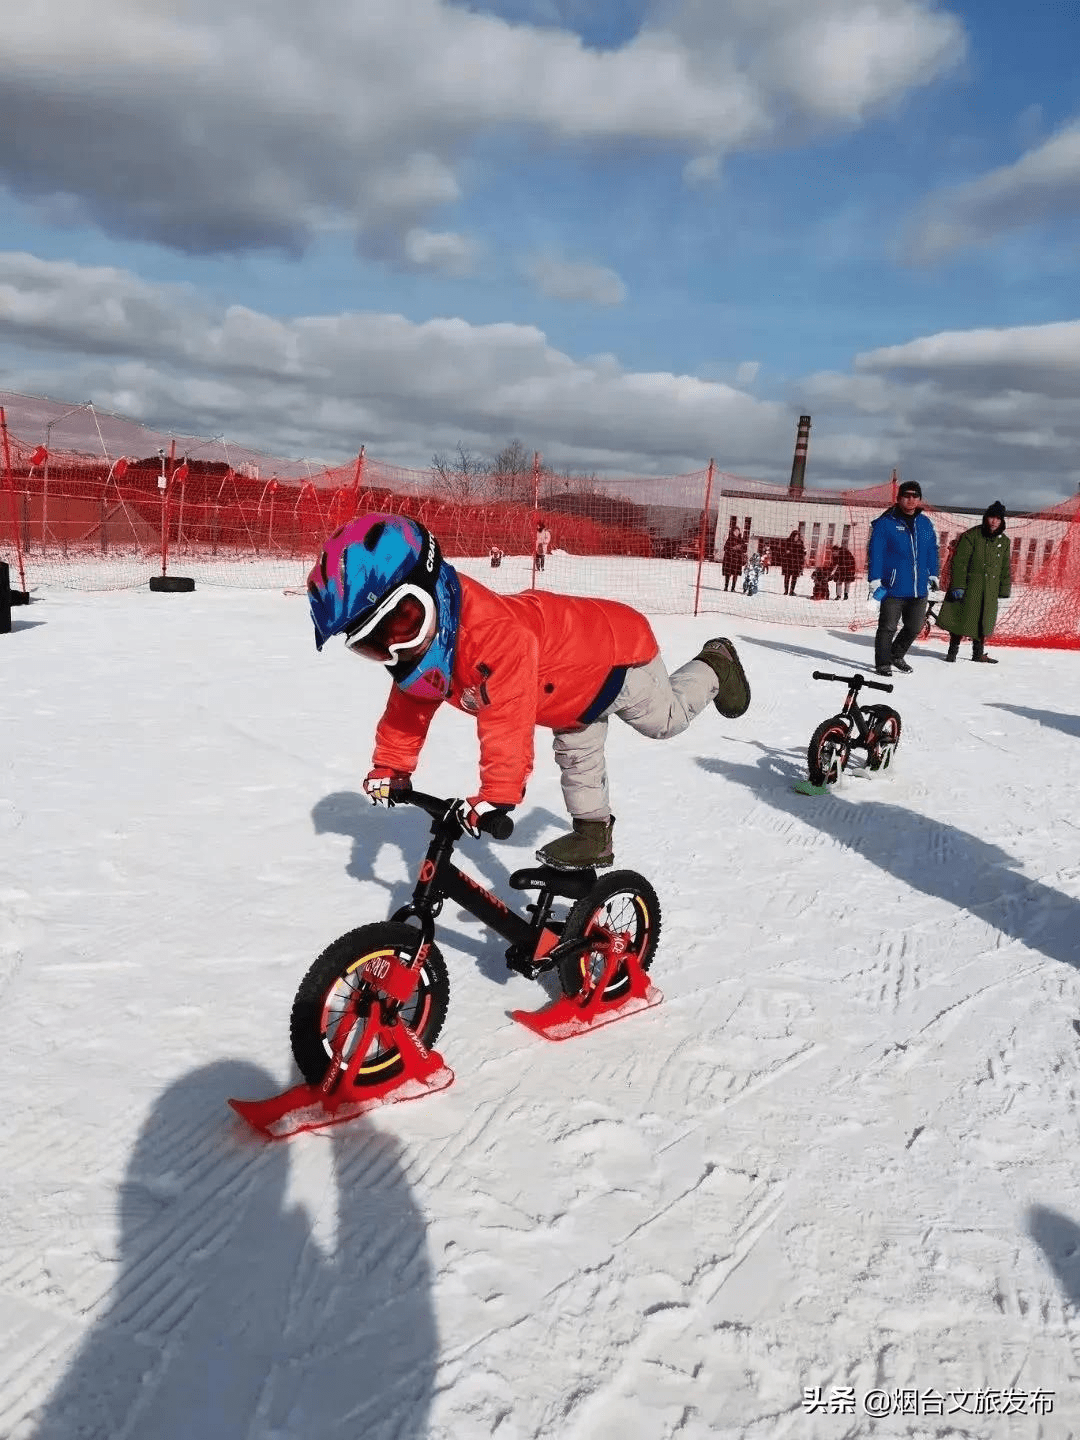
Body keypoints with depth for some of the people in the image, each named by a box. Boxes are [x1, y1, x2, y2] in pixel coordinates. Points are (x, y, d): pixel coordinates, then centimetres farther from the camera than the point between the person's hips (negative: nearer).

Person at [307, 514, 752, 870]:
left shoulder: (494, 632, -48)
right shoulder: (420, 649, -17)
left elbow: (508, 722, -52)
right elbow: (407, 710, -2)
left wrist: (496, 796, -53)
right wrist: (390, 767, -3)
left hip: (617, 651, -8)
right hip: (576, 671, 8)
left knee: (666, 718, 18)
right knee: (575, 756, 17)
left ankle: (713, 668, 44)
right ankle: (593, 832, 35)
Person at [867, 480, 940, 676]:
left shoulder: (925, 524, 11)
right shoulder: (885, 523, -6)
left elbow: (932, 551, 20)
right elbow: (875, 553, -9)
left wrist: (933, 575, 16)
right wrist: (875, 581, -14)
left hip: (920, 588, 5)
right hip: (893, 588, -5)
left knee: (914, 627, 12)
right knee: (888, 628, 0)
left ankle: (896, 655, 32)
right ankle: (883, 663, 14)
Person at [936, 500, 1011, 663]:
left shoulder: (1004, 541, 9)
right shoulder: (971, 535, -7)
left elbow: (1005, 568, 16)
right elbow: (959, 562, -11)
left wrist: (1005, 589, 12)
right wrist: (957, 585, -17)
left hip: (990, 590, 5)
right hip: (968, 587, -5)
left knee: (984, 621, 10)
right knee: (961, 618, -1)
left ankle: (978, 653, 21)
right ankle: (953, 650, 11)